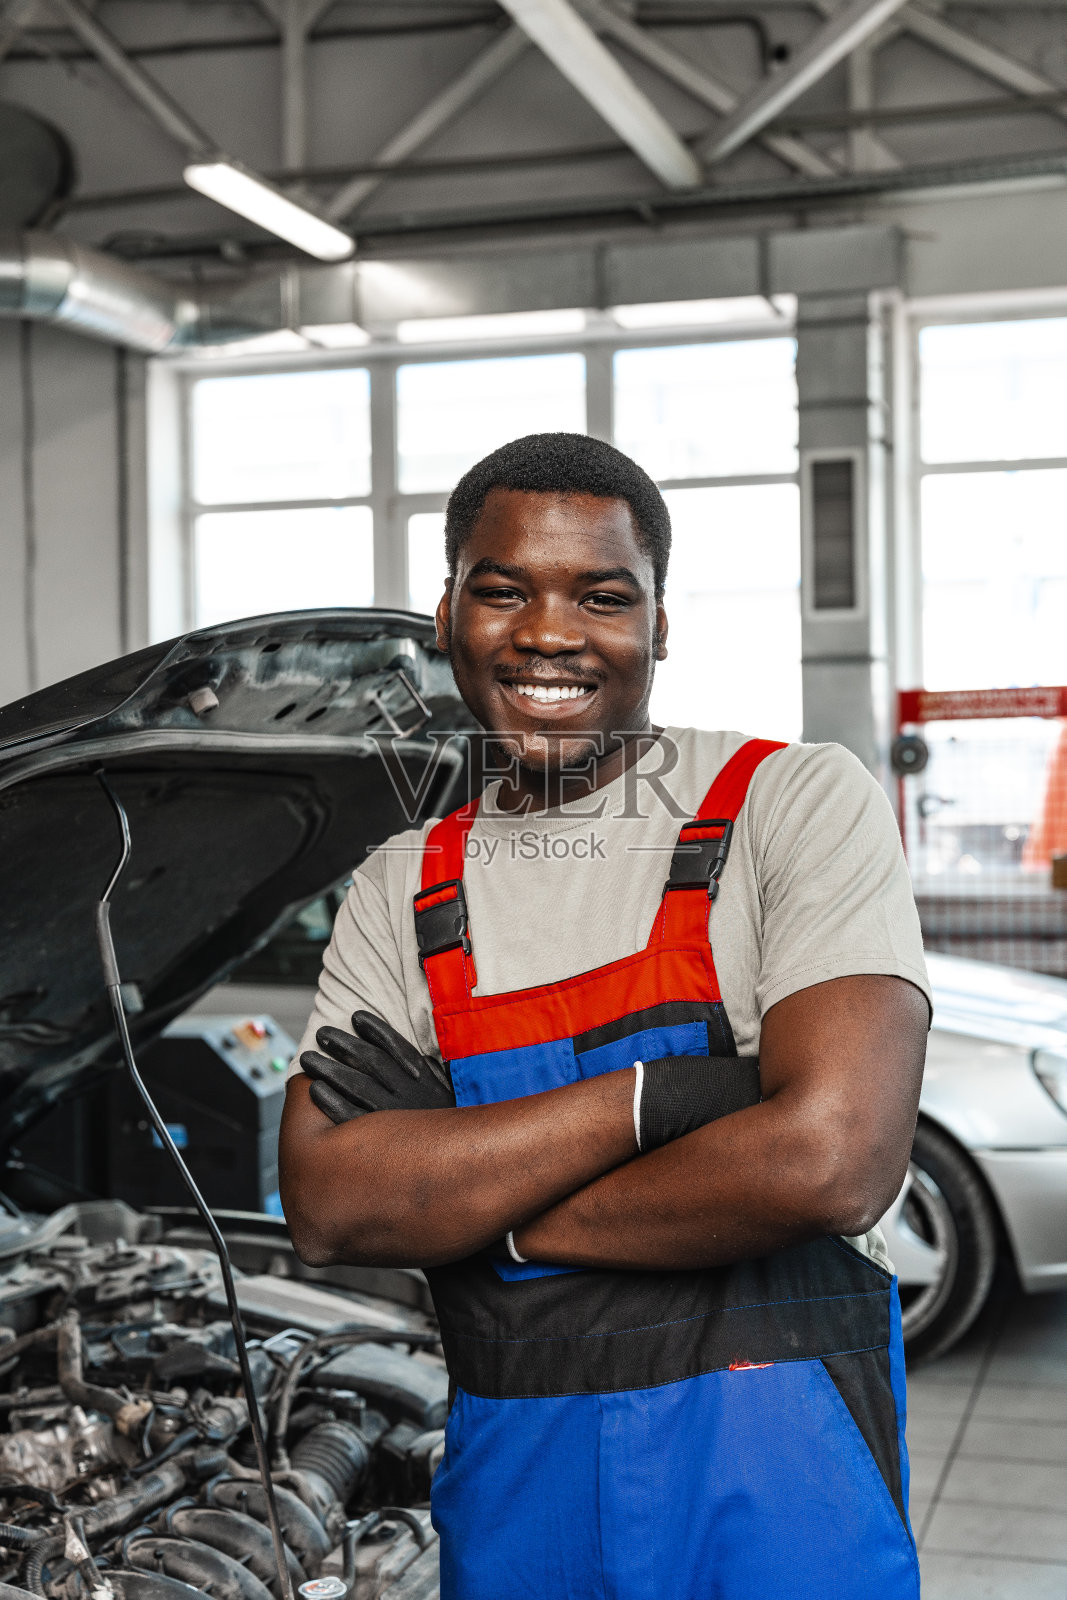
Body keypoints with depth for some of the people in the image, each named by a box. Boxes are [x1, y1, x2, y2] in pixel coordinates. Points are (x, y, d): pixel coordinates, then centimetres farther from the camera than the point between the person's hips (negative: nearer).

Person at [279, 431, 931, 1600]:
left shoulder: (797, 803, -8)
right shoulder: (399, 896, 5)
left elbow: (830, 1162, -20)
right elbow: (326, 1207, -8)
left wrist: (462, 1200, -11)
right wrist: (660, 1091, -18)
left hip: (776, 1482, -3)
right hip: (508, 1477, 4)